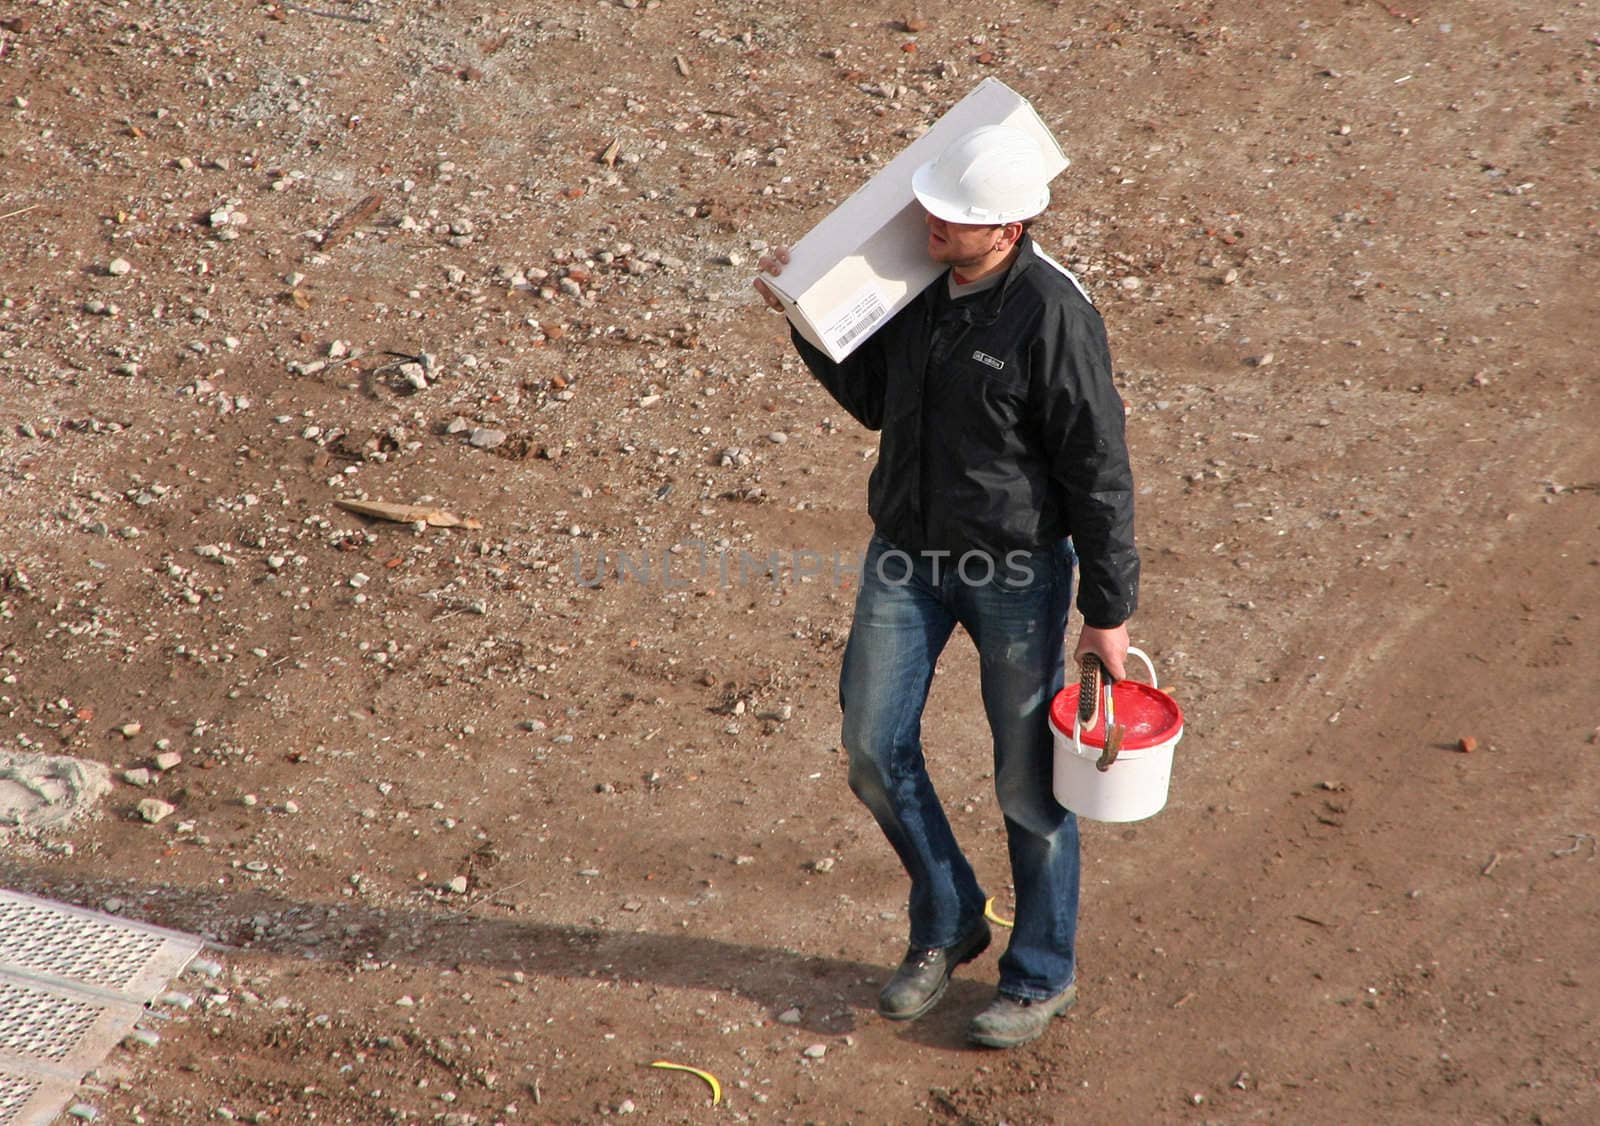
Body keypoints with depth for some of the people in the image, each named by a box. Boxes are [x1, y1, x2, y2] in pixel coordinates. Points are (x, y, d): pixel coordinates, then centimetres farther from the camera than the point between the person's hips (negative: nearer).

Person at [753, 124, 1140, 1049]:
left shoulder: (1053, 312, -20)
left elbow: (1099, 468, -16)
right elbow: (874, 399, 14)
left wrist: (1109, 608, -13)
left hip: (1017, 564, -6)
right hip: (907, 551, 6)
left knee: (1029, 779, 6)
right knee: (874, 745, 5)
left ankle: (1044, 975, 25)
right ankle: (949, 924, 29)